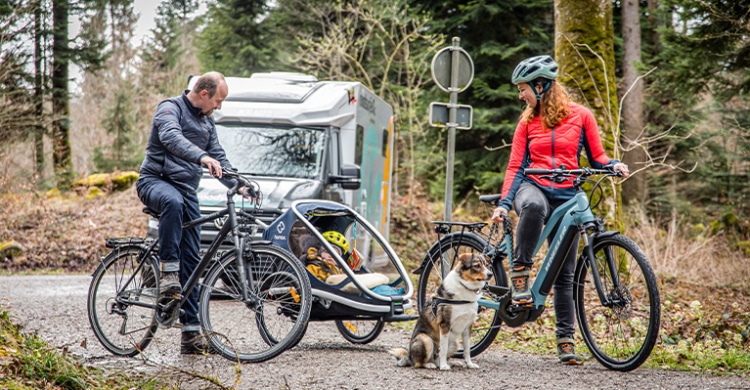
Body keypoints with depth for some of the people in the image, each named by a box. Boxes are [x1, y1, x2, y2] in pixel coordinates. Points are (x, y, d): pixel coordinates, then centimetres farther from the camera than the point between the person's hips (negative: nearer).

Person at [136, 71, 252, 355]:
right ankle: (169, 273, -38)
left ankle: (191, 333, 0)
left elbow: (218, 157, 20)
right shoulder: (170, 109, -9)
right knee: (173, 201, -43)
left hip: (187, 192, 7)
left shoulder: (207, 121, 16)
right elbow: (172, 138, -29)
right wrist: (202, 157, -46)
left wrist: (239, 185, 3)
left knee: (192, 261, 0)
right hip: (155, 181, -7)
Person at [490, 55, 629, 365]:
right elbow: (516, 166, 6)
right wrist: (504, 203, -7)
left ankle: (566, 340, 8)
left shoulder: (580, 116, 3)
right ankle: (520, 274, -30)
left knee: (565, 273, 0)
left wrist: (614, 164, -15)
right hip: (533, 188, 0)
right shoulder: (527, 122, 9)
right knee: (533, 205, -41)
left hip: (567, 197, 0)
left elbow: (596, 156, 7)